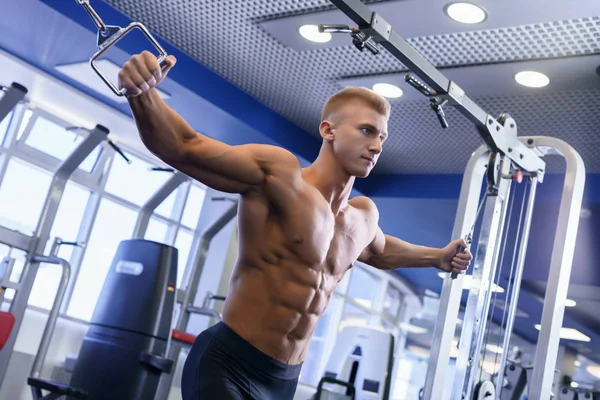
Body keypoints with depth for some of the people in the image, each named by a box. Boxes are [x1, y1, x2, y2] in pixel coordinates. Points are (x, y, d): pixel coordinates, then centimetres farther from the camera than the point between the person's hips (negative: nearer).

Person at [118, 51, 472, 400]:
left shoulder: (364, 216, 9)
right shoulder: (280, 173, -15)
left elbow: (377, 250, 34)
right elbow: (183, 147, -22)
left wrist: (437, 257, 31)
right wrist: (143, 93, -39)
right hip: (228, 365, -7)